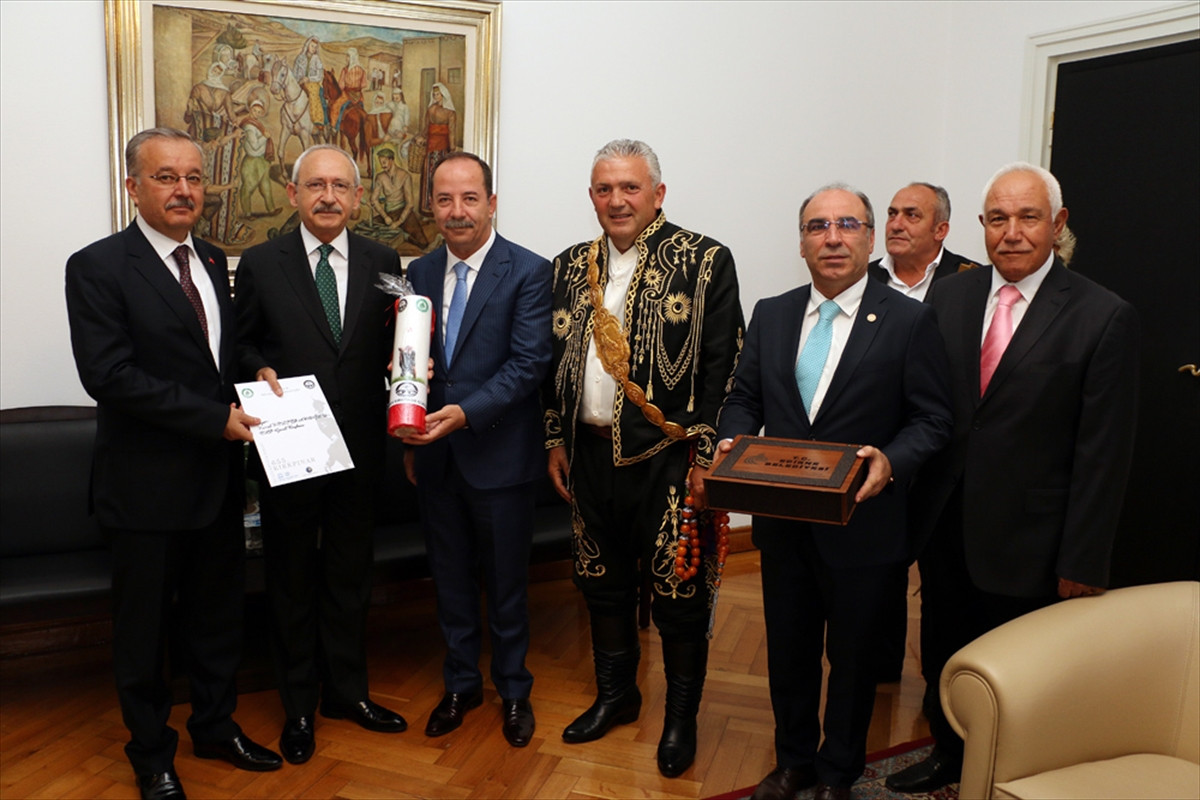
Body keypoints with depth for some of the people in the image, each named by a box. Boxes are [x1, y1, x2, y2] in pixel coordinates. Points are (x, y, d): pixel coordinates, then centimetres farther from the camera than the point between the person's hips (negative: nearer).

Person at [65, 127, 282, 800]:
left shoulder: (214, 263, 9)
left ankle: (217, 725, 39)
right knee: (145, 624, 12)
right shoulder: (98, 267, -12)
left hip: (219, 474, 6)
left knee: (219, 612, 19)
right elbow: (109, 375, -21)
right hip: (148, 484, -6)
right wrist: (215, 417, -22)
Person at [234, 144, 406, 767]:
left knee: (350, 575, 15)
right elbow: (242, 342, 4)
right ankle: (298, 704, 31)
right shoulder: (260, 264, -2)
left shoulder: (383, 263, 2)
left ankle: (347, 690, 34)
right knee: (292, 578, 12)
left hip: (358, 446, 2)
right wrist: (259, 371, -16)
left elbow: (393, 344, 7)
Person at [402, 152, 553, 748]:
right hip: (435, 456, 5)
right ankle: (461, 682, 37)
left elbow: (530, 362, -16)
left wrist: (466, 413, -25)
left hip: (499, 457, -4)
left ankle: (513, 688, 32)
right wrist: (410, 439, 7)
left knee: (507, 581, 11)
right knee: (450, 577, 17)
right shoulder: (419, 273, 7)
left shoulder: (529, 272, -10)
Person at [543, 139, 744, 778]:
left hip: (668, 456, -5)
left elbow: (723, 366, -9)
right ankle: (615, 694, 39)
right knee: (603, 583, 18)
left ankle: (682, 716, 28)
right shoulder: (570, 267, 10)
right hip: (591, 455, 5)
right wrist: (556, 439, 11)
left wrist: (705, 455, -13)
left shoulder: (705, 261, -6)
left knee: (679, 594, 6)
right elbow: (555, 361, 15)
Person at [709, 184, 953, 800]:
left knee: (851, 656, 15)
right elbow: (743, 398, 8)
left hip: (861, 526, -3)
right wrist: (734, 441, -12)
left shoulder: (909, 320, -6)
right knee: (788, 649, 19)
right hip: (783, 523, 3)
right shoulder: (770, 315, 5)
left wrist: (891, 461, -25)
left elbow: (933, 419, -7)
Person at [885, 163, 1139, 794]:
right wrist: (909, 500, 1)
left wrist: (1084, 561, -10)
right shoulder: (948, 296, 2)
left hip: (1024, 540, -4)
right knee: (941, 654, 20)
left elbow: (1103, 453, -11)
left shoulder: (1103, 317, -10)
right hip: (944, 524, 4)